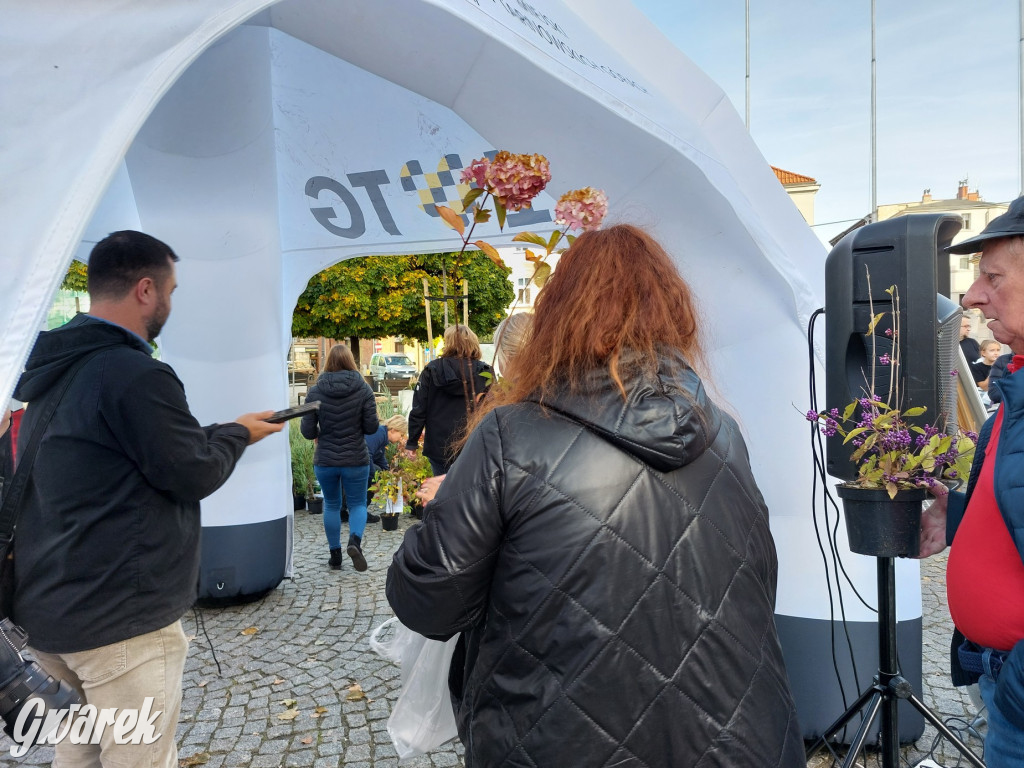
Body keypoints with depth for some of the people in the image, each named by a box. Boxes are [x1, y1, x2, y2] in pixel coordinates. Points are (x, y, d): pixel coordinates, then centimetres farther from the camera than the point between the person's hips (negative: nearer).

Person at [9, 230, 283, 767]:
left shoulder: (48, 370, 8)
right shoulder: (136, 374, -21)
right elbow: (195, 474, -15)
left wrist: (210, 434, 13)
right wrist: (237, 433, 3)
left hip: (44, 607, 9)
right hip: (119, 617, -9)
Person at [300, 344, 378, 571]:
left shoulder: (315, 391, -5)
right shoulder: (363, 389, -7)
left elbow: (307, 431, -4)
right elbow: (372, 427, -6)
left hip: (325, 460, 1)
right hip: (356, 460, -1)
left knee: (331, 505, 17)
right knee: (358, 504, 13)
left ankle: (335, 555, 21)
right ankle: (355, 540, -14)